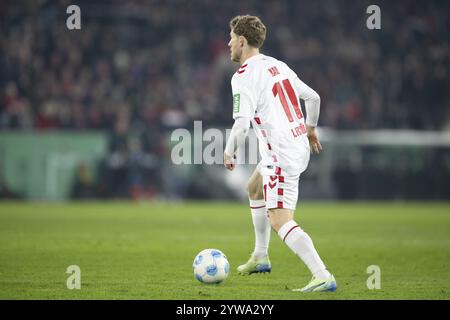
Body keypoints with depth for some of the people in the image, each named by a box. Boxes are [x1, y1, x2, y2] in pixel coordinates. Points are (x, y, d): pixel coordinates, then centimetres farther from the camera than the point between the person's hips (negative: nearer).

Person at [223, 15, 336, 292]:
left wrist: (229, 152, -7)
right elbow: (313, 97, 18)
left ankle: (323, 277, -27)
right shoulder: (278, 65, 12)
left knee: (279, 220, -14)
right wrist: (310, 129, 34)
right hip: (299, 146, 10)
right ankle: (261, 258, 39)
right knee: (254, 188, 32)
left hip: (280, 154, -10)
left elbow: (242, 123, -23)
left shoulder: (244, 76, -14)